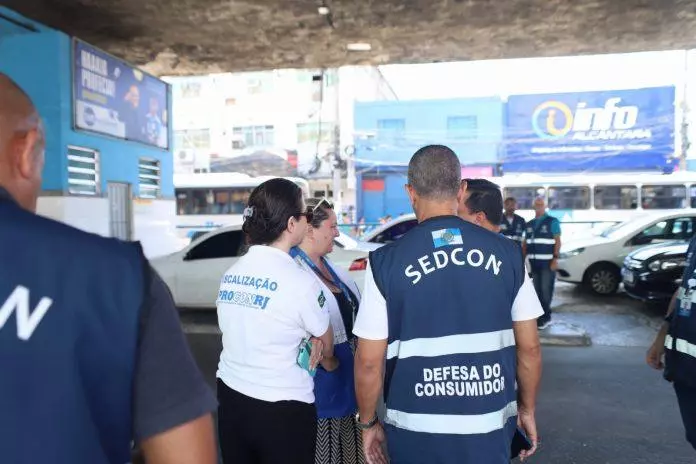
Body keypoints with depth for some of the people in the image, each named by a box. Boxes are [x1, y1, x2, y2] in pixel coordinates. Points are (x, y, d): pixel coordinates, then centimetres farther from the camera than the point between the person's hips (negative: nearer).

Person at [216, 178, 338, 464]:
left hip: (230, 397, 6)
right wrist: (329, 362, 20)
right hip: (282, 409, -6)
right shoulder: (300, 281, -18)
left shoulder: (230, 274, 0)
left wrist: (306, 344, 0)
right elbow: (326, 343, -2)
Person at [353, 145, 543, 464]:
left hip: (417, 430, -1)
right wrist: (527, 408, 16)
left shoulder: (386, 262, -12)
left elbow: (369, 361, -9)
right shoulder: (506, 253, -5)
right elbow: (529, 347, 1)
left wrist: (367, 423, 6)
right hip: (490, 427, 2)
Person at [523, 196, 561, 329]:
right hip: (534, 262, 5)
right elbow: (525, 243, 15)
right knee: (537, 290, 8)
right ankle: (541, 316, 17)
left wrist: (555, 259, -14)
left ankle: (545, 317, 1)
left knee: (546, 290, -6)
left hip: (547, 262, -5)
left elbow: (557, 241, -5)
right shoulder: (530, 224, 15)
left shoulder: (552, 221, 0)